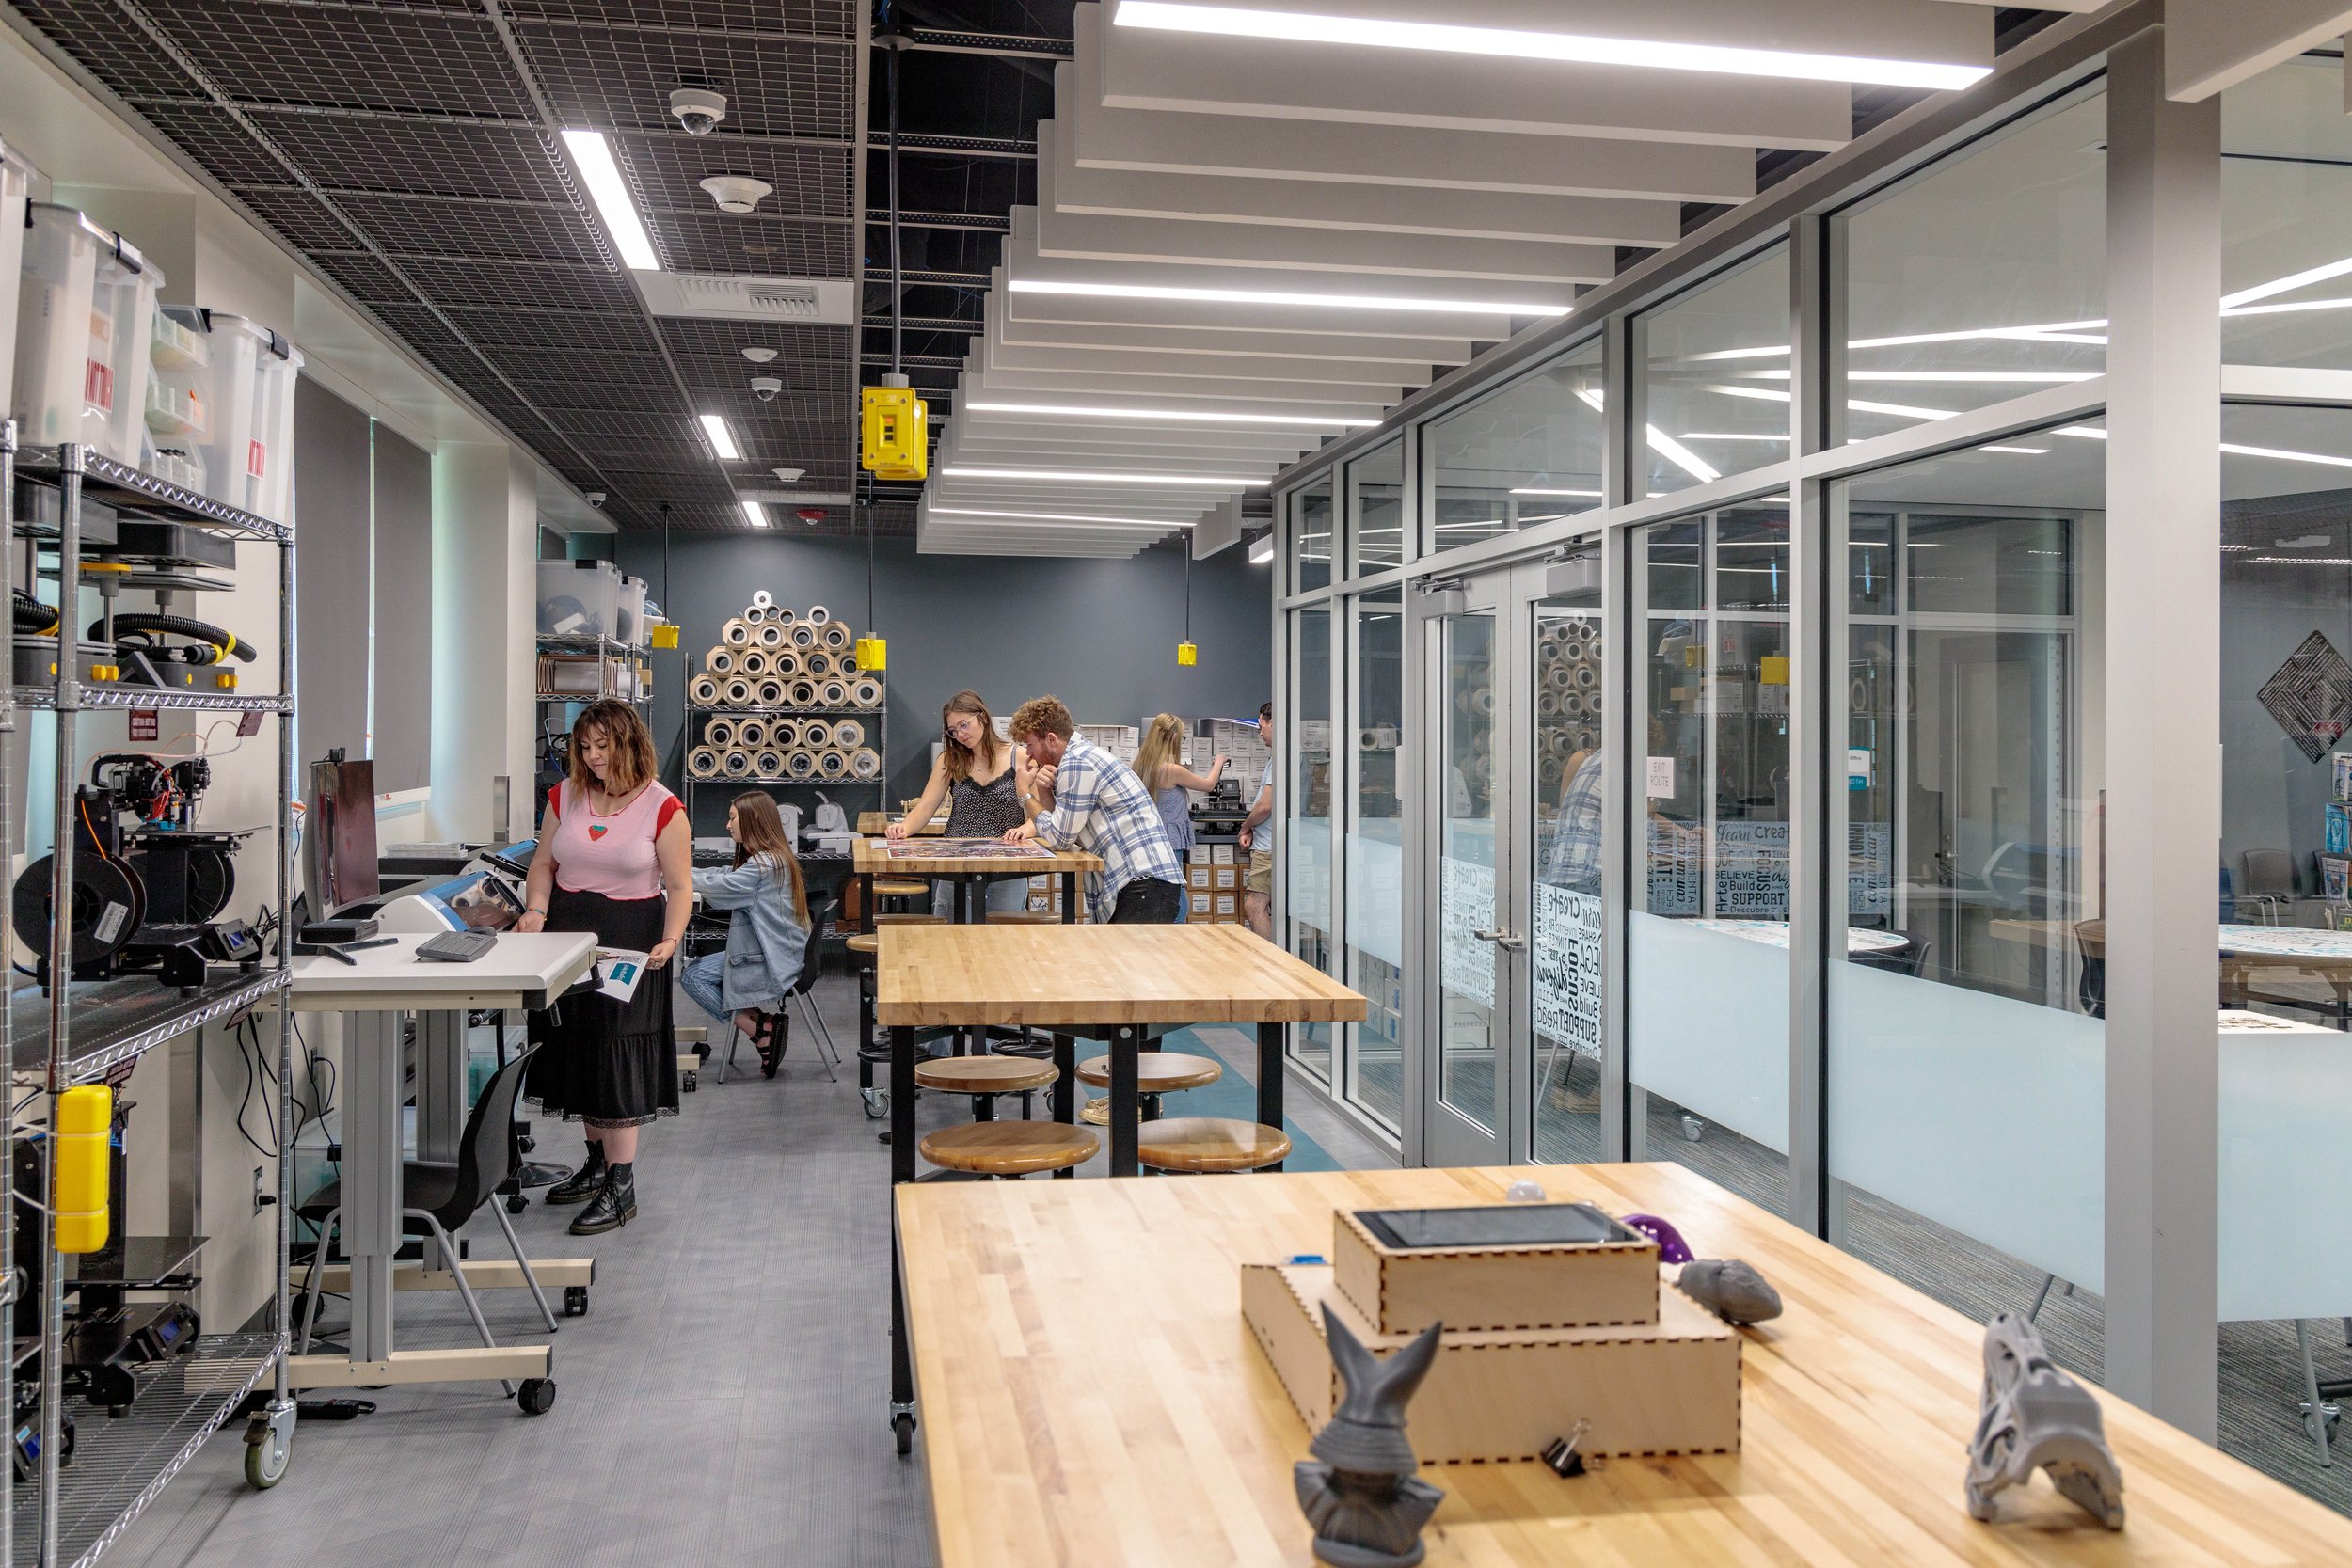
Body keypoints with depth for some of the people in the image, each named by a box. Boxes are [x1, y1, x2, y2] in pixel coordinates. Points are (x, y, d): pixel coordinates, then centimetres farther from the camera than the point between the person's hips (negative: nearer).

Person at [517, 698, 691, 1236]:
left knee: (618, 1053, -7)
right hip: (568, 931, 5)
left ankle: (622, 1186, -3)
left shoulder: (662, 808, -8)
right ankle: (598, 1162, 27)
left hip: (629, 938, -5)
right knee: (576, 1046, 11)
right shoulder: (565, 796, 6)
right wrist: (535, 910, -6)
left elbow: (679, 887, -8)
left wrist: (670, 939, -24)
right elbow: (544, 863, 12)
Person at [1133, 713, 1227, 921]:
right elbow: (1208, 785, -1)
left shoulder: (1142, 765, 6)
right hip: (1169, 843, -8)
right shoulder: (1172, 770, -16)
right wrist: (1219, 762, 17)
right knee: (1177, 907, -3)